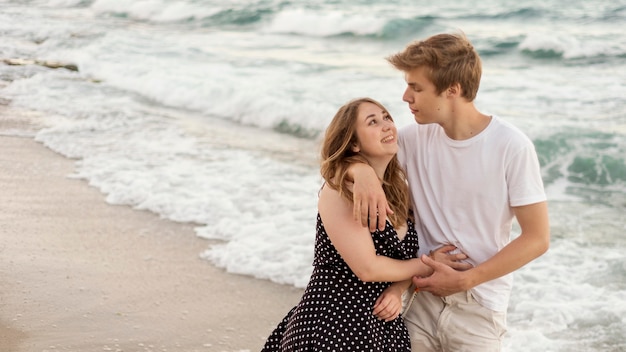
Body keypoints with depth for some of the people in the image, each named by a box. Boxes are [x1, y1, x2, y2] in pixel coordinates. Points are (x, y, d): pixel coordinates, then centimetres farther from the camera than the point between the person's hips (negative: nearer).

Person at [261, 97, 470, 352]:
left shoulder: (397, 186, 6)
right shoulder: (339, 189, -15)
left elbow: (405, 258, 12)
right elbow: (367, 268, -20)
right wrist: (429, 265, -8)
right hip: (333, 324, -6)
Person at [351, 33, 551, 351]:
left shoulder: (512, 148, -13)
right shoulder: (417, 138, -2)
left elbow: (537, 238, -10)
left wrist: (465, 280, -15)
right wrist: (362, 171, -23)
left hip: (477, 309, -3)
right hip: (421, 297, 3)